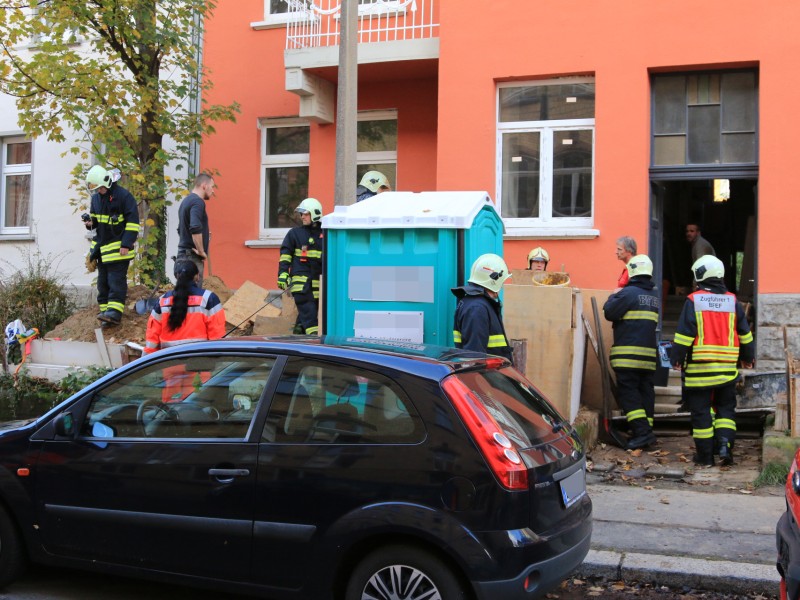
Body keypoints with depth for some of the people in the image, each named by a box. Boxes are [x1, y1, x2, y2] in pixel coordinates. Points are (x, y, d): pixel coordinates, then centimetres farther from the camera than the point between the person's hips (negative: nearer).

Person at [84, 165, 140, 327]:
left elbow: (133, 221, -12)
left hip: (118, 248, -7)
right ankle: (105, 310, 14)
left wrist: (126, 244, -16)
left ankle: (114, 311, -14)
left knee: (116, 279, -10)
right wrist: (90, 223, -2)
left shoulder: (123, 196, -11)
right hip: (101, 246, 7)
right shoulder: (96, 198, 11)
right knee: (103, 281, 9)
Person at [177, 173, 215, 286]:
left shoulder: (186, 201, 16)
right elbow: (195, 229, -28)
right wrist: (202, 251, -17)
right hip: (192, 256, -10)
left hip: (183, 254, 10)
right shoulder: (197, 202, -14)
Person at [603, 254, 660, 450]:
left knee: (628, 392, -6)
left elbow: (609, 313, -10)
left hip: (628, 353, -7)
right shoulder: (655, 296, 15)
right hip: (649, 353, 7)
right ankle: (647, 430, 11)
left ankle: (641, 431, -15)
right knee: (645, 391, 10)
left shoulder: (629, 292, -10)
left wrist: (613, 297, 9)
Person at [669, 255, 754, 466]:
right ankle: (725, 443, -2)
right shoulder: (732, 301, 6)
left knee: (701, 411, 4)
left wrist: (676, 358, -1)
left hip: (699, 368, -3)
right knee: (726, 407, 16)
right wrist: (748, 357, 25)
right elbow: (745, 334, 12)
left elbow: (684, 333, -10)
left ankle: (705, 454, 8)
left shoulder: (693, 300, -7)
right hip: (727, 369, 3)